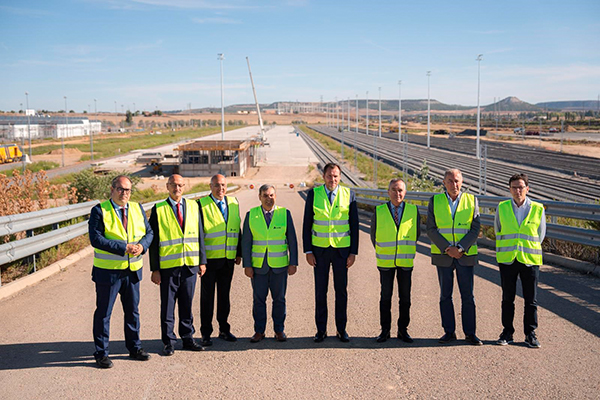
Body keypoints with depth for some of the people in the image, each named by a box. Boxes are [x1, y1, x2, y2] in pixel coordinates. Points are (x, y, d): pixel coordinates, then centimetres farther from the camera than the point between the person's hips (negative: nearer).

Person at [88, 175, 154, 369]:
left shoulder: (138, 209, 9)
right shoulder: (99, 211, -8)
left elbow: (149, 232, 9)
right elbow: (96, 239, -18)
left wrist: (142, 246, -13)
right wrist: (124, 248, -23)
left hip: (133, 270, 5)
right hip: (108, 271, -5)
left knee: (133, 311, 15)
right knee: (103, 313, 4)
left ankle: (135, 348, 30)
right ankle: (101, 353, 17)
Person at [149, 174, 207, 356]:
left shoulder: (193, 206, 7)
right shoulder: (158, 210, -2)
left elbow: (200, 235, 10)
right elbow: (154, 241, -2)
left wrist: (202, 261, 6)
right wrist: (155, 269, -5)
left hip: (190, 265, 3)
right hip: (168, 266, -2)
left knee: (187, 305, 12)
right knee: (167, 306, 4)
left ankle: (188, 338, 23)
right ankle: (169, 342, 16)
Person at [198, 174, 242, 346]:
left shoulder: (233, 203, 9)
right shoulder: (202, 204, -6)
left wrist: (239, 253, 11)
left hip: (228, 259, 4)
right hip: (209, 259, -4)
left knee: (224, 295, 13)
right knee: (207, 296, 4)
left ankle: (224, 329, 25)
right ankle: (206, 333, 14)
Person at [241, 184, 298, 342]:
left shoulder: (285, 214, 1)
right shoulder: (251, 215, 1)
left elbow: (292, 240, 2)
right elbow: (246, 242, 1)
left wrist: (293, 263, -3)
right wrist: (247, 265, -4)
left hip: (279, 266, 0)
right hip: (258, 266, 0)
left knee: (279, 299, 7)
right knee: (259, 299, 4)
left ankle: (279, 330, 20)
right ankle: (259, 331, 16)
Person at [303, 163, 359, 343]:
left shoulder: (349, 195, -3)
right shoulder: (313, 194, -2)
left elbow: (354, 225, 0)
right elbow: (307, 224, 0)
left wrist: (353, 252, -5)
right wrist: (308, 251, -5)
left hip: (342, 249, 0)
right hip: (320, 249, 0)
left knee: (341, 290, 7)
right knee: (320, 290, 5)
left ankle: (341, 329, 19)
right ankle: (321, 330, 16)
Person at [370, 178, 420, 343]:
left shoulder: (413, 211, 1)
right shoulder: (379, 211, -1)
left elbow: (416, 233, 14)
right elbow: (374, 235, 11)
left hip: (405, 262, 1)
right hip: (385, 262, -1)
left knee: (405, 297, 5)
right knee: (386, 296, 2)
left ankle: (403, 330, 17)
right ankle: (385, 330, 13)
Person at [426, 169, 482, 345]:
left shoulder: (471, 200, 3)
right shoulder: (435, 201, 2)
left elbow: (475, 229, -2)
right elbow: (431, 229, -3)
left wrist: (461, 248, -15)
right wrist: (447, 248, -14)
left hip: (466, 256, 0)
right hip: (442, 256, 0)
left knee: (468, 295, 1)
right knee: (445, 295, 5)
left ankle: (470, 333, 10)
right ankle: (449, 332, 14)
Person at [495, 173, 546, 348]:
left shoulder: (538, 209, 0)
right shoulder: (502, 208, 3)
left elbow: (540, 235, 11)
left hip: (529, 260, -1)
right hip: (507, 260, 1)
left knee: (531, 300, 4)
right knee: (507, 298, 7)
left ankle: (530, 334, 16)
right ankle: (507, 332, 19)